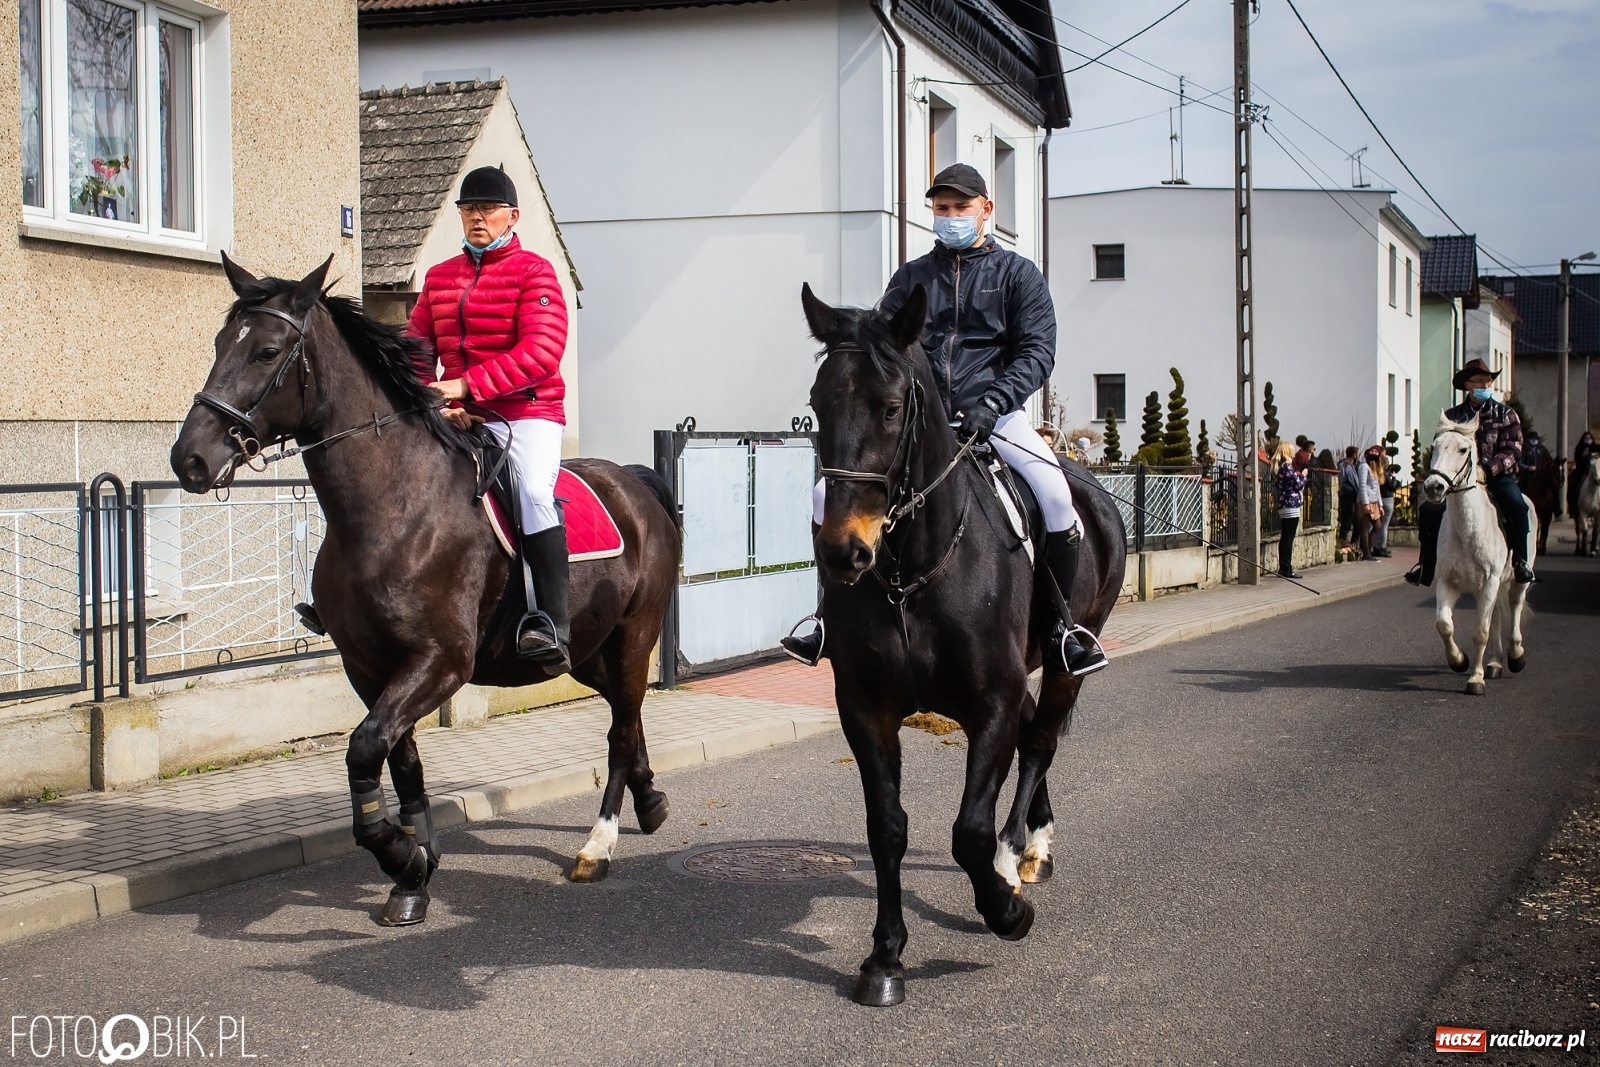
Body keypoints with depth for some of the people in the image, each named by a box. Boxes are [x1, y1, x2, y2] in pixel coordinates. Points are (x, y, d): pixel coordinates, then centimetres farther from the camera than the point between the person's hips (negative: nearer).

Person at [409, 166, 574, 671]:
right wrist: (435, 398, -10)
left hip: (528, 411, -6)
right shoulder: (438, 278, 16)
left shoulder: (533, 271, -2)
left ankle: (552, 624, -31)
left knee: (533, 490, -30)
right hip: (460, 418, 6)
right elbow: (415, 351, 13)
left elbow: (541, 351, -15)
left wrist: (467, 385, -23)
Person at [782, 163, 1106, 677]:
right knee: (828, 495, -13)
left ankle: (1062, 625, -11)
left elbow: (1037, 351, -2)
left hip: (994, 413, -3)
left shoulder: (1017, 274, 8)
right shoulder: (911, 277, 16)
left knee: (1057, 498, -29)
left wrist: (990, 404, -18)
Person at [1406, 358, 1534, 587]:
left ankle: (1520, 561, -16)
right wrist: (1447, 471, -13)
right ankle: (1426, 565, -4)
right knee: (1428, 509, -18)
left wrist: (1487, 469, -23)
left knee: (1517, 506, -32)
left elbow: (1513, 451, -6)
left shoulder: (1505, 414, 4)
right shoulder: (1453, 416, 9)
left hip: (1498, 476, -2)